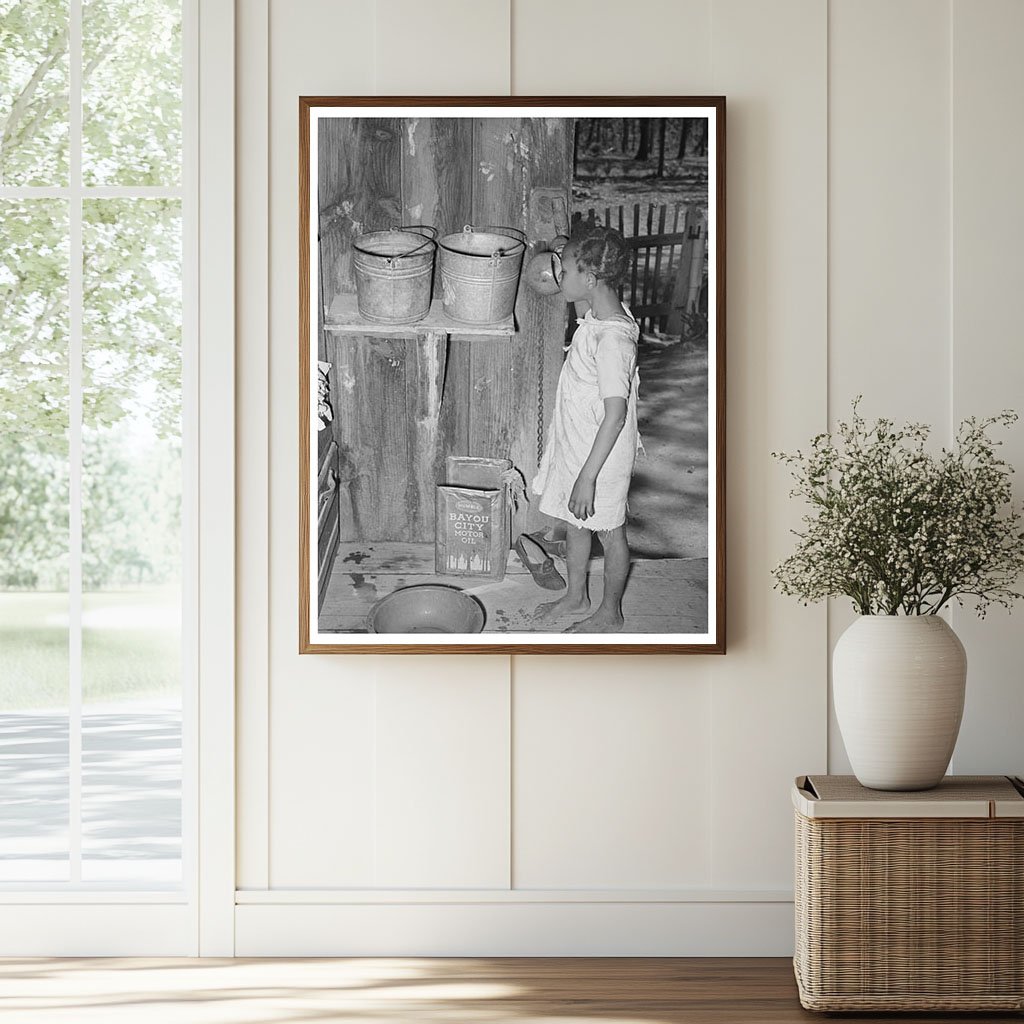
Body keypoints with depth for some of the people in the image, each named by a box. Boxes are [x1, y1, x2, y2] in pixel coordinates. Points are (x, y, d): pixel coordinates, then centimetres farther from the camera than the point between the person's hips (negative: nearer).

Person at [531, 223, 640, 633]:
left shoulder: (613, 339, -32)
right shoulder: (595, 317, -4)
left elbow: (615, 415, -31)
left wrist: (588, 476, -29)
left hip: (601, 458, -9)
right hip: (575, 446, 9)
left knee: (609, 534, 12)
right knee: (575, 525, 24)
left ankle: (610, 613, 31)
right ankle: (576, 597, 44)